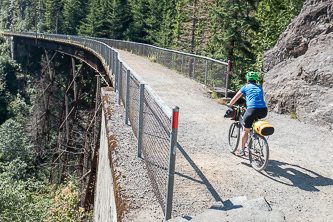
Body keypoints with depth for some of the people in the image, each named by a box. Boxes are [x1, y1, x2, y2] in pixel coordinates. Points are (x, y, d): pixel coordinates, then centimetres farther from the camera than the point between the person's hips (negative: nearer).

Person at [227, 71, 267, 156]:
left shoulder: (246, 87, 14)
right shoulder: (260, 88, 26)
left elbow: (235, 98, 18)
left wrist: (229, 104, 35)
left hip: (252, 110, -4)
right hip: (264, 111, 4)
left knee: (245, 131, 9)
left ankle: (241, 150, 9)